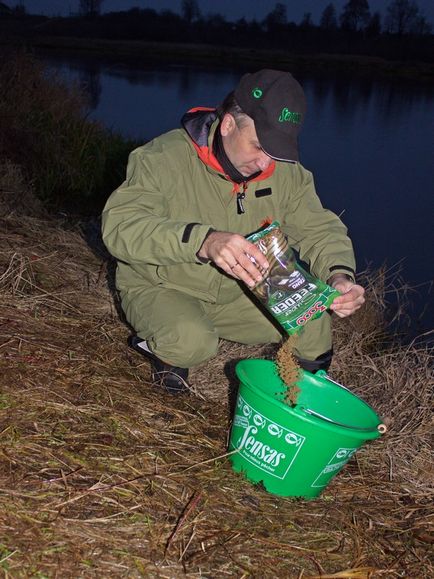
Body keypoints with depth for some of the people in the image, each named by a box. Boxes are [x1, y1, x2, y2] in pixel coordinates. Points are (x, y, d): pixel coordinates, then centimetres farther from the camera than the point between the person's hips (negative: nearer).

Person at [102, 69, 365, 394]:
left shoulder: (286, 173, -8)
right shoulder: (165, 158, -24)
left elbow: (320, 228, -5)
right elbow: (119, 225, -36)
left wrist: (340, 275, -31)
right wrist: (204, 241, -53)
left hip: (235, 294, 5)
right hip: (160, 287, -4)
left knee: (312, 314, -15)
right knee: (192, 341, -36)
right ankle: (161, 348, 1)